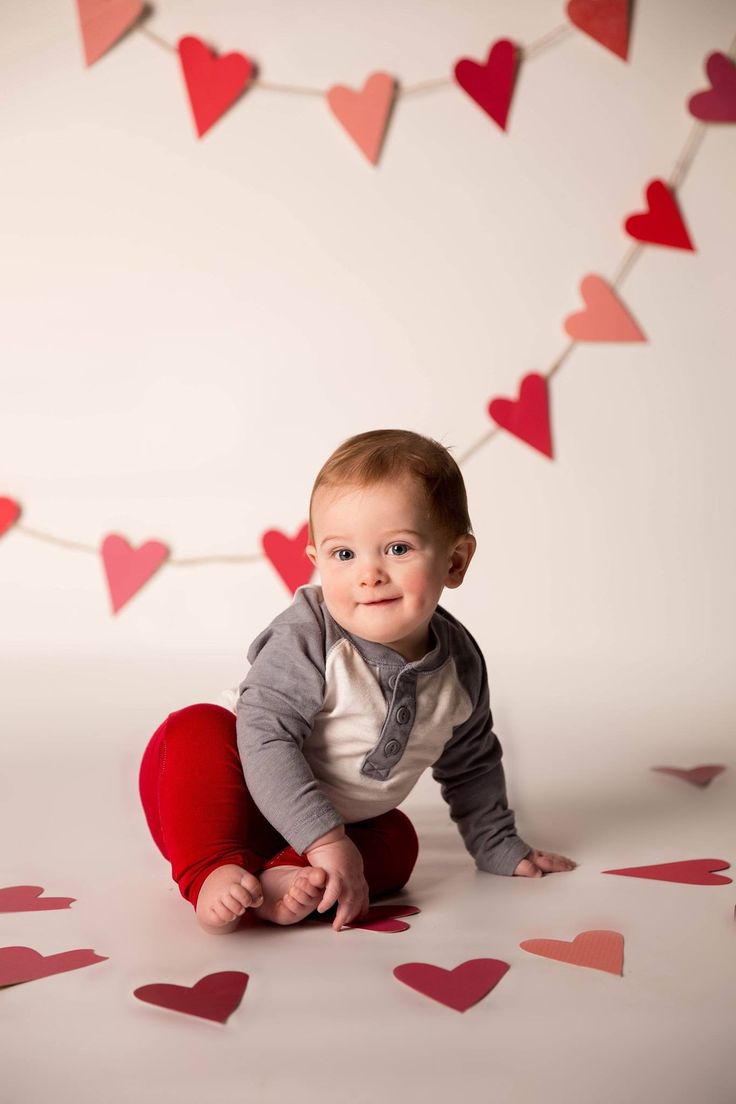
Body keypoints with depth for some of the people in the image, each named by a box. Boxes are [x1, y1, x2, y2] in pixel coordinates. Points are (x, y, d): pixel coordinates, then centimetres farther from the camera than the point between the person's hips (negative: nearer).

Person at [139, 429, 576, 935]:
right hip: (233, 805, -6)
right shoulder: (308, 637, -26)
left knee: (399, 842, -18)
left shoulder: (460, 666, -8)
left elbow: (471, 765, 11)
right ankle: (215, 873, -37)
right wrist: (325, 840, -37)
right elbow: (265, 736, -32)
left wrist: (498, 847, 15)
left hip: (341, 825, 6)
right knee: (198, 729, -30)